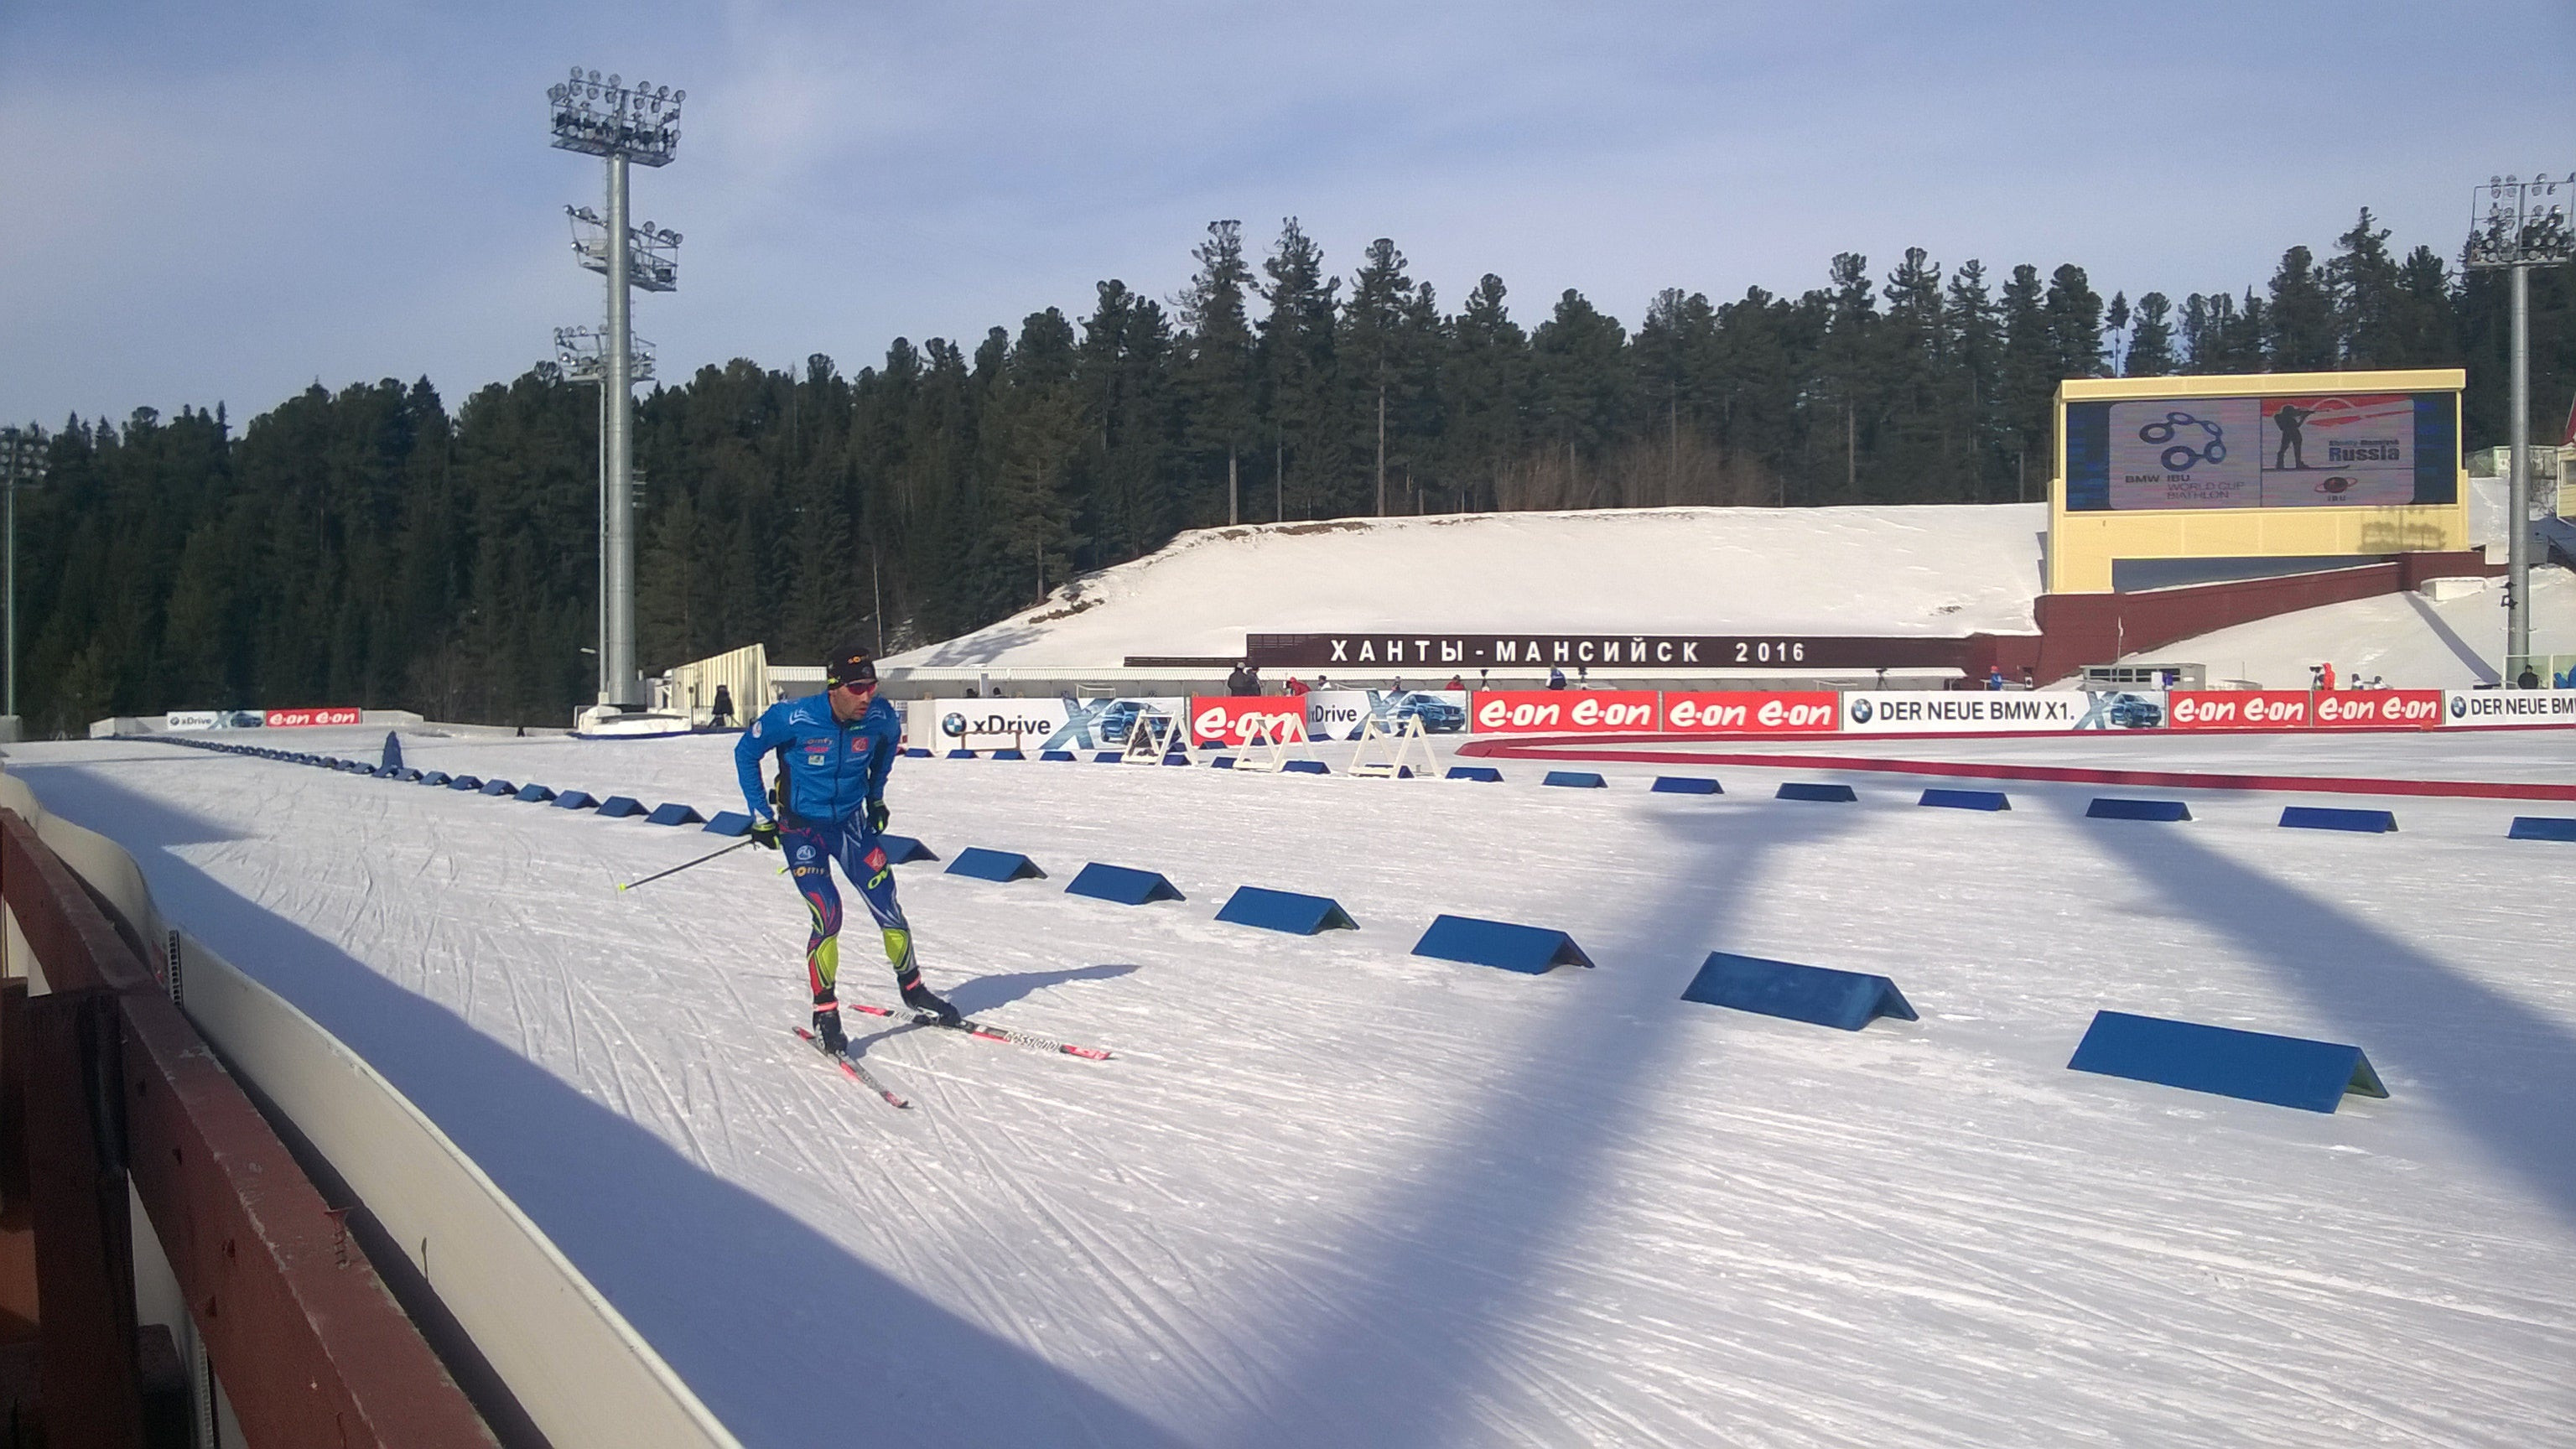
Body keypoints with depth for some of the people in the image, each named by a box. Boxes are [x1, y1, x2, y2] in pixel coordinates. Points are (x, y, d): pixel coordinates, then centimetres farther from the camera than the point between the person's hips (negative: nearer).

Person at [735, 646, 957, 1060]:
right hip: (802, 828, -3)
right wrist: (760, 816, -5)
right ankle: (825, 1013, 0)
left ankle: (913, 989, 25)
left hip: (852, 823, 3)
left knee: (888, 908, 1)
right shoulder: (793, 718, -24)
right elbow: (745, 753, -7)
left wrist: (876, 796, 14)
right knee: (828, 916, -17)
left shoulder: (880, 717, -15)